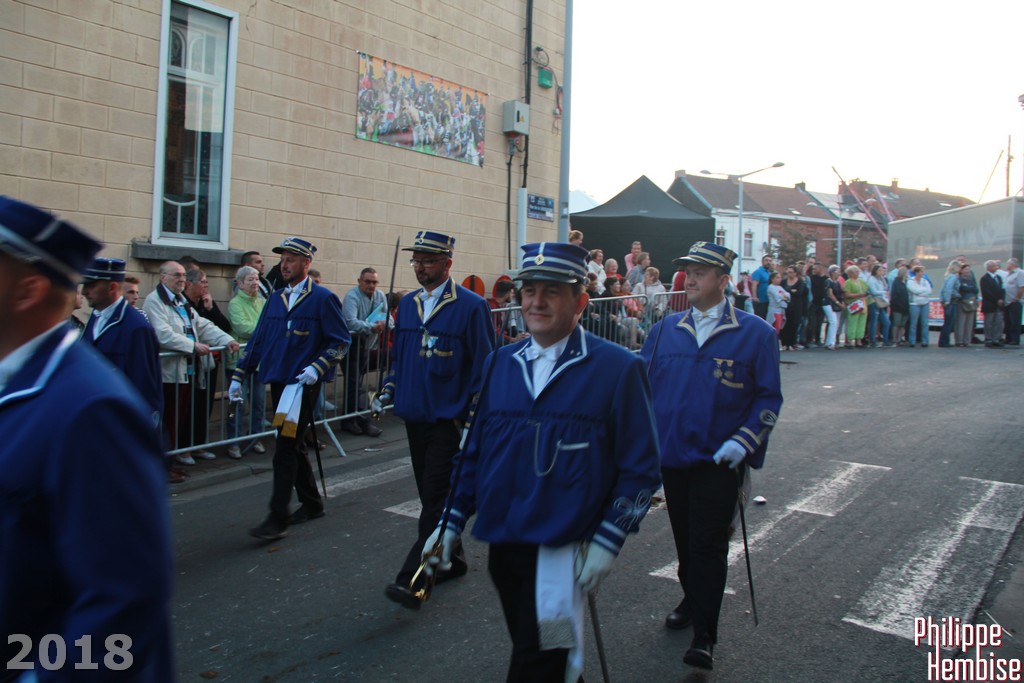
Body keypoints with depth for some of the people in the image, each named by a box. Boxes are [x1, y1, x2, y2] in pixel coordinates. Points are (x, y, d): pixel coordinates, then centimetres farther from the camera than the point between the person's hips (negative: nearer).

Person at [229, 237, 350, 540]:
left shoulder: (323, 298, -5)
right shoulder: (276, 299, 14)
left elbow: (339, 341, -7)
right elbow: (258, 340, 16)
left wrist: (317, 367, -20)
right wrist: (239, 375, 11)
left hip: (302, 384, -7)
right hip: (278, 382, 7)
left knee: (286, 449, -10)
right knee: (294, 447, 15)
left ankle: (278, 518, -5)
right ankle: (311, 504, 29)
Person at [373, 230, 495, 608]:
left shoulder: (471, 306, -10)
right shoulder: (407, 304, 9)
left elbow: (483, 365, -9)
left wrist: (475, 417, -13)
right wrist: (389, 390, 6)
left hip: (449, 419, -7)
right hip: (415, 416, 7)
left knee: (436, 497, -7)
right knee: (429, 493, 15)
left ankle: (413, 580, -5)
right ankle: (451, 559, 32)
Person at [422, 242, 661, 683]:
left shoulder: (617, 368, -8)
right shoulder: (500, 363, 6)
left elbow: (640, 467, -7)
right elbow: (473, 449, 12)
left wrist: (607, 542, -12)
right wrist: (451, 522, 11)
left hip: (563, 553, -5)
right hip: (501, 543, 5)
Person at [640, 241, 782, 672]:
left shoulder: (755, 333, -5)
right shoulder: (665, 330, 5)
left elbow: (768, 397, -3)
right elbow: (644, 383, 9)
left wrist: (743, 442, -14)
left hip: (719, 460, -4)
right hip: (672, 455, 4)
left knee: (708, 544, -1)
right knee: (683, 539, 18)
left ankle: (704, 638, 9)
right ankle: (692, 600, 41)